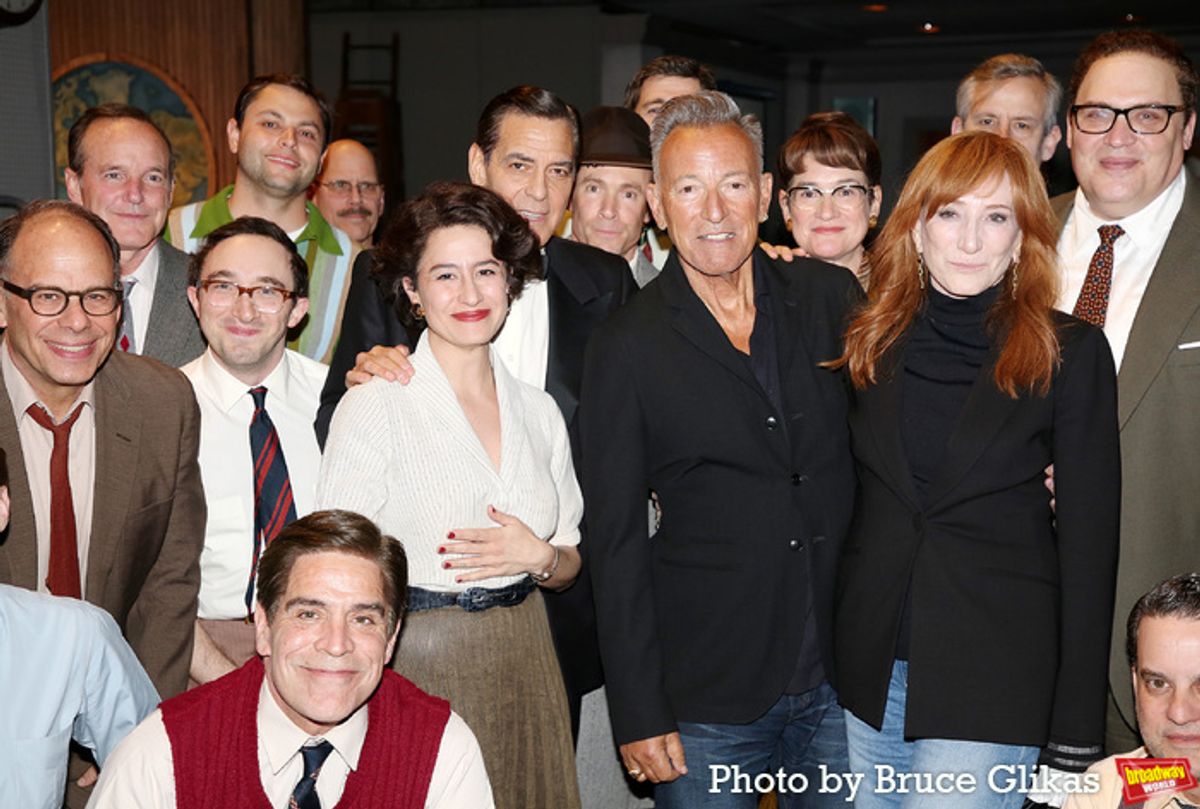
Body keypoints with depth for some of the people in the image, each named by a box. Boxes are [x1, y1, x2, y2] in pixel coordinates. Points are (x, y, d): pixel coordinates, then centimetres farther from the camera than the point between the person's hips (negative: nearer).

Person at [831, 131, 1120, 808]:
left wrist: (1078, 728, -6)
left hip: (993, 679, -3)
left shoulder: (1069, 352, -4)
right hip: (869, 669, 4)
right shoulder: (871, 340, 6)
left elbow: (1088, 536, -5)